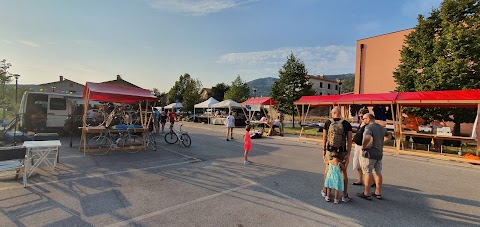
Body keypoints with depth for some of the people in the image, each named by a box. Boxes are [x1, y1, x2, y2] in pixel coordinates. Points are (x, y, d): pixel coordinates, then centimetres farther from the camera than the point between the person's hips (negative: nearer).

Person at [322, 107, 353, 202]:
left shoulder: (327, 123, -5)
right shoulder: (347, 124, -5)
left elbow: (324, 138, -2)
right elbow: (349, 140, -10)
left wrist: (324, 150, 8)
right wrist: (348, 154, -8)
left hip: (330, 151, 1)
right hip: (342, 152, -1)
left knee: (327, 169, 21)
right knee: (343, 172, 15)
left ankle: (325, 191, 32)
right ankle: (345, 196, 18)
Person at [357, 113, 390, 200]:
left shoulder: (369, 127, -17)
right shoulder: (381, 127, 11)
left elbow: (367, 138, -36)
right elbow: (388, 137, 26)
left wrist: (363, 146, -21)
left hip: (370, 154, -8)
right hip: (379, 154, 8)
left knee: (367, 173, 0)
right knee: (378, 173, 14)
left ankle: (366, 194, 7)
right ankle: (378, 193, 24)